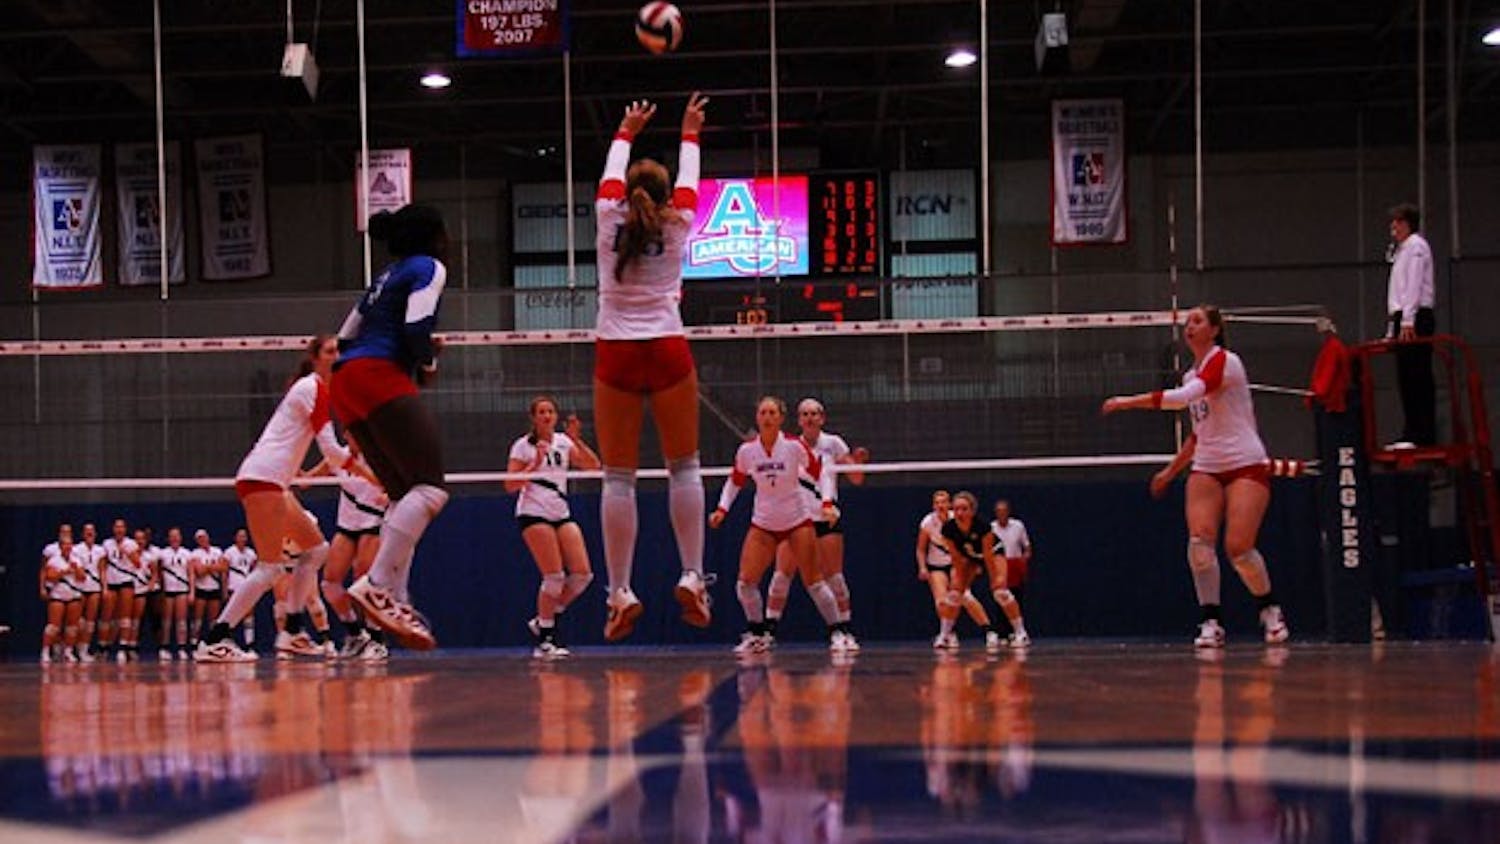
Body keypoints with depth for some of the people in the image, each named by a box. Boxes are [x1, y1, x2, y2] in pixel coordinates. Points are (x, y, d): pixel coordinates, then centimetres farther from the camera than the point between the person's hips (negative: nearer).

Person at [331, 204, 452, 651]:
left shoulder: (386, 277, 28)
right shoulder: (428, 268, 3)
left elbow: (346, 338, 26)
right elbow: (417, 324, -14)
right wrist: (428, 364, 4)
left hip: (347, 384, 10)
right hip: (381, 379, -9)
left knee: (405, 494, 11)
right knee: (431, 487, -15)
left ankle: (396, 600, 0)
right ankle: (375, 585, -29)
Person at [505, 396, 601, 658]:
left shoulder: (564, 442, 11)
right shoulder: (523, 446, 0)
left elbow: (593, 465, 0)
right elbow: (510, 485, -5)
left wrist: (576, 440, -11)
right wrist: (536, 464, -15)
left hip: (562, 515, 5)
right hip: (534, 515, -5)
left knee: (583, 575, -6)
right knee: (554, 577, -14)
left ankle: (543, 620, 11)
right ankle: (545, 640, -2)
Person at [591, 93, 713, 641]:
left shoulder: (609, 217, 5)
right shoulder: (678, 224, 5)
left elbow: (612, 171, 26)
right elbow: (688, 177, 24)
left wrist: (627, 131, 43)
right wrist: (689, 133, 41)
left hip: (614, 354, 1)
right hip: (668, 351, -1)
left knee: (618, 477, 0)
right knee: (683, 468, 8)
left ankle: (620, 591, -4)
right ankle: (692, 576, -2)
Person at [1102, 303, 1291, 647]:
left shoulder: (1224, 360, -11)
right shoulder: (1192, 375, 16)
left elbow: (1184, 397, -27)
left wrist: (1129, 401, -26)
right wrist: (1171, 471, 23)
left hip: (1246, 464, -7)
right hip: (1206, 469, 7)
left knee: (1238, 547, -14)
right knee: (1199, 539, -15)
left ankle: (1270, 609, 12)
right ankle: (1211, 622, -12)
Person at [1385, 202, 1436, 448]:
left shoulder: (1416, 246, -4)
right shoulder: (1400, 250, 23)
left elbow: (1414, 286, -14)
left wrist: (1407, 322, -21)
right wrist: (1393, 330, 19)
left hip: (1415, 318, -9)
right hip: (1404, 319, 9)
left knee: (1417, 379, -11)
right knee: (1407, 379, 6)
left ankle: (1421, 435, -14)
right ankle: (1412, 434, 6)